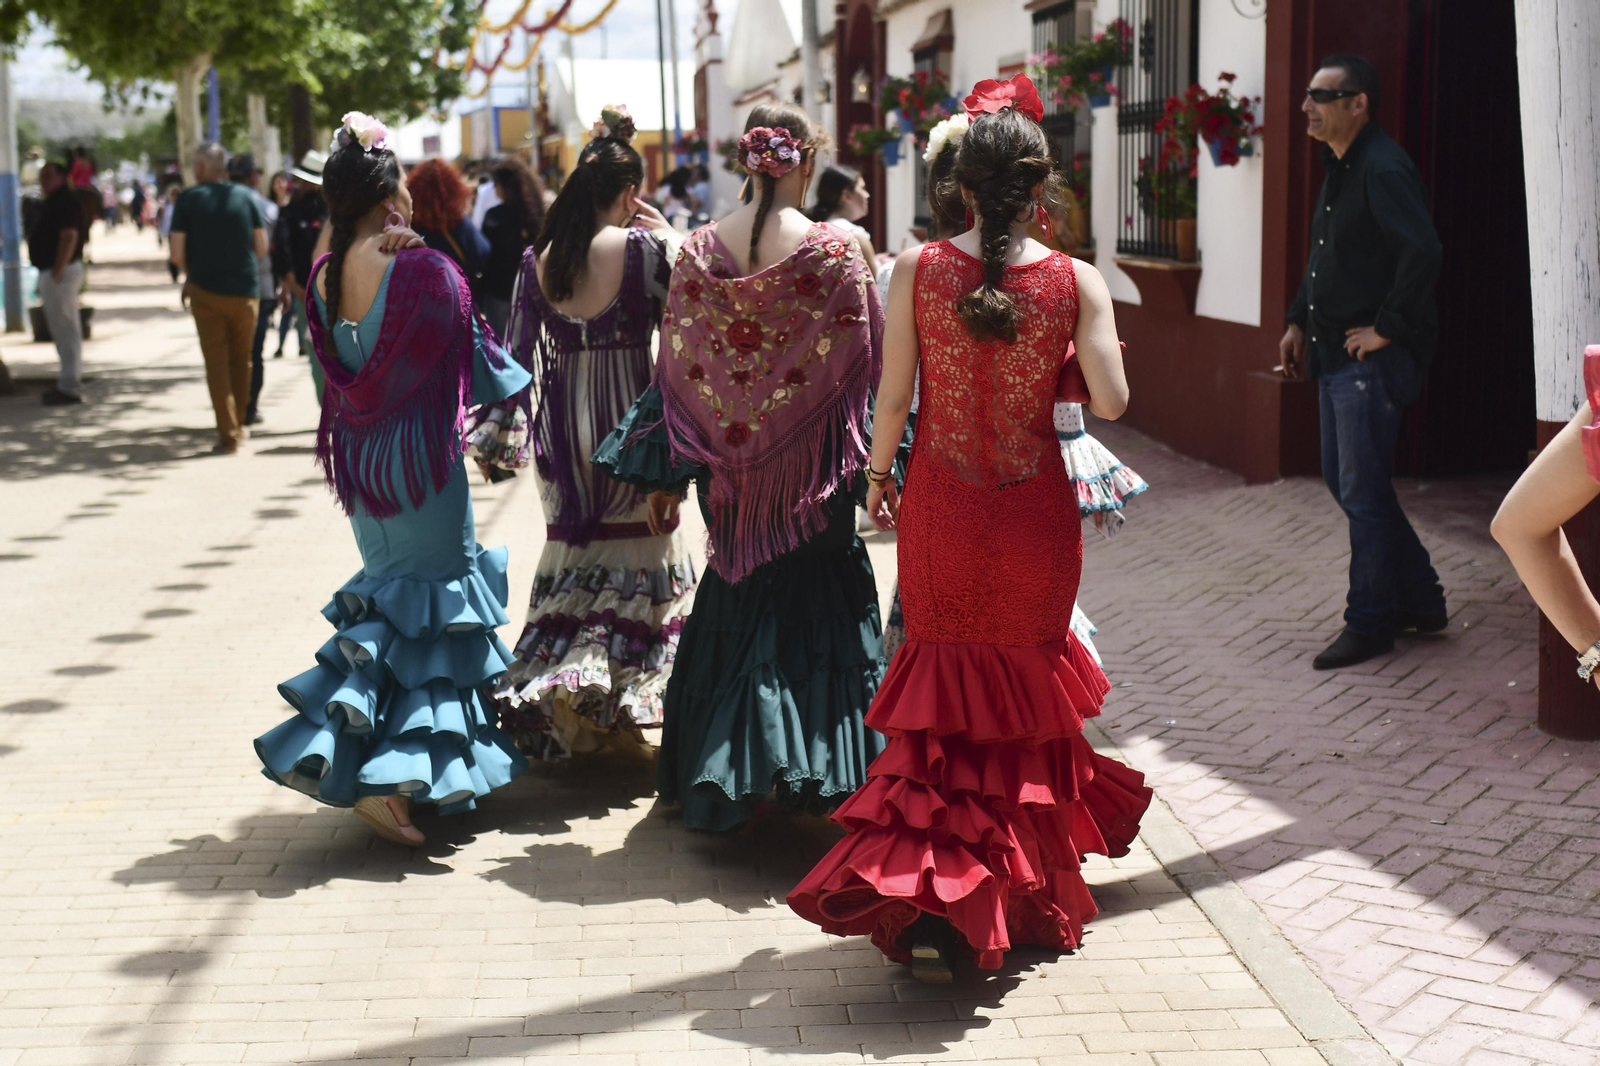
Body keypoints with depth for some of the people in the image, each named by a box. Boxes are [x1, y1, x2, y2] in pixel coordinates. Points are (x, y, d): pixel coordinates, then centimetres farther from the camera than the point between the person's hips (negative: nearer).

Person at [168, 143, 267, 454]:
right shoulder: (246, 197, 0)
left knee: (216, 361, 3)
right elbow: (262, 247, 1)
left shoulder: (188, 199, -4)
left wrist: (190, 272, 13)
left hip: (206, 291, -2)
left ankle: (228, 434, -1)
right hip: (245, 290, 2)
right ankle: (238, 425, 26)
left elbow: (177, 253, -7)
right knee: (241, 359, 16)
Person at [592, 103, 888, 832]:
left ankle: (723, 782, 21)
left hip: (729, 471, 3)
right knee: (817, 605, 10)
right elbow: (871, 367, -9)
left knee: (736, 599, 16)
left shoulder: (699, 253, -3)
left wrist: (664, 477, 7)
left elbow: (676, 368, 0)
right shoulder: (837, 254, -11)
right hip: (814, 470, -3)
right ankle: (812, 764, 7)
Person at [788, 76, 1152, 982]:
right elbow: (1111, 402, -15)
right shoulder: (1077, 281, -10)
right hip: (1036, 512, 0)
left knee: (945, 688, 14)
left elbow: (893, 398, -6)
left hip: (940, 507, 0)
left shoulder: (918, 270, -9)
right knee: (1025, 686, 18)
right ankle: (1024, 893, 30)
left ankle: (930, 902, 4)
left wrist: (878, 476, 11)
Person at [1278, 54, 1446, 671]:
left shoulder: (1382, 169, -18)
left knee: (1363, 492, -3)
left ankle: (1370, 624, 10)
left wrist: (1387, 328, -23)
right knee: (1344, 480, 16)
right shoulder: (1337, 170, 15)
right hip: (1336, 355, 10)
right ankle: (1420, 602, 27)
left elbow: (1423, 252, -29)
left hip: (1374, 360, -10)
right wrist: (1298, 322, 18)